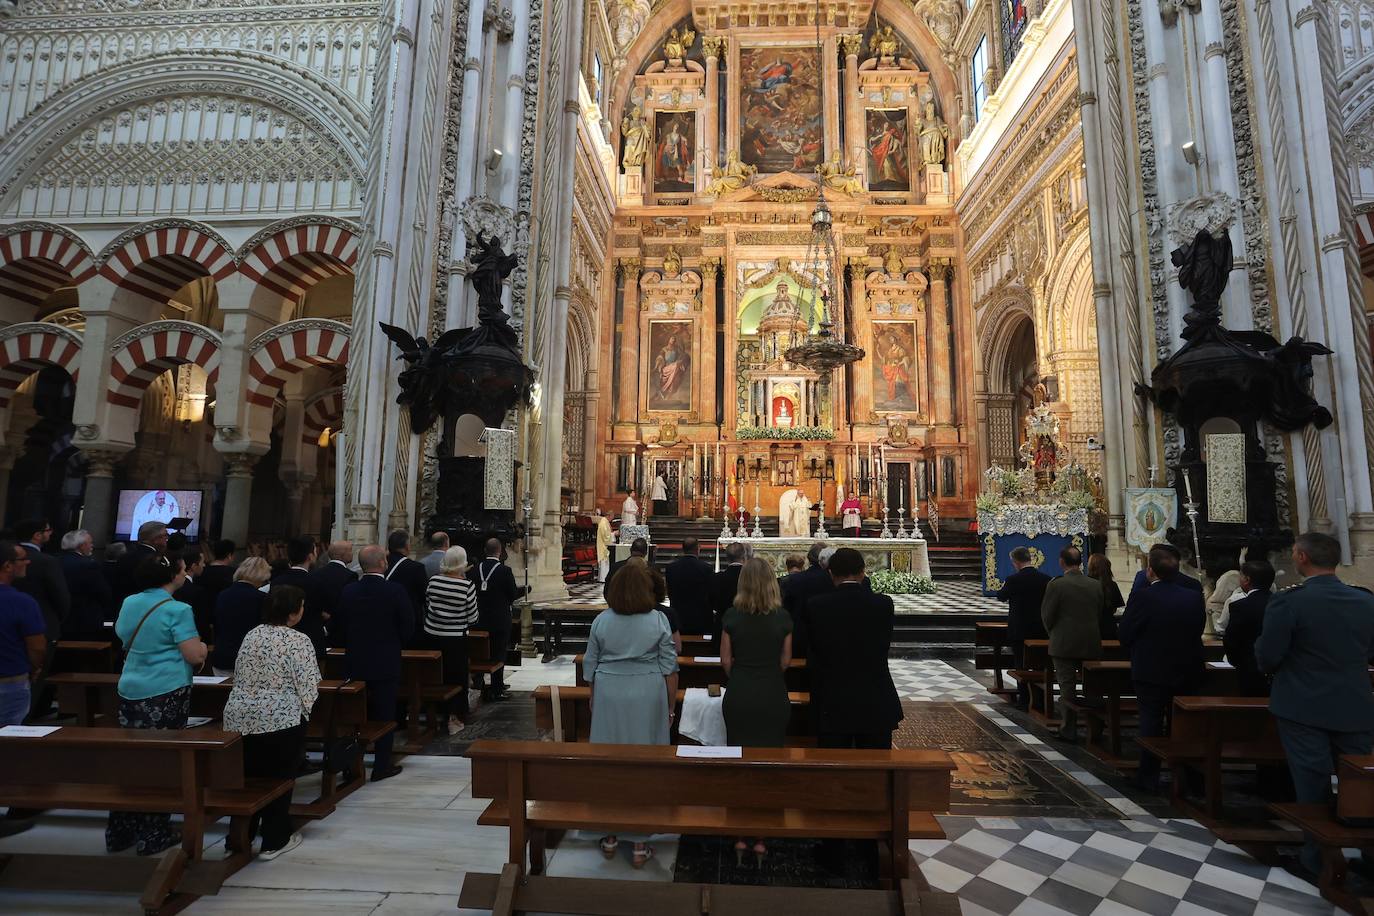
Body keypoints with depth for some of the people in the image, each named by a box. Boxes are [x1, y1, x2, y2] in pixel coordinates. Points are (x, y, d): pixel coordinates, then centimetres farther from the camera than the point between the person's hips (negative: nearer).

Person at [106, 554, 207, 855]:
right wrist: (202, 646, 2)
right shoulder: (177, 610, -17)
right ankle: (154, 835, 13)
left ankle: (120, 833, 25)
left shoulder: (129, 603, 5)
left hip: (130, 691, 7)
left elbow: (124, 639, 22)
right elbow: (195, 656, -18)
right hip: (166, 694, -7)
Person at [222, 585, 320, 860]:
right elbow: (308, 686, -13)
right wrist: (303, 712, 7)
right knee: (279, 780, 9)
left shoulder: (251, 635, 7)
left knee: (246, 779, 20)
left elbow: (240, 677, 16)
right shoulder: (299, 641, -14)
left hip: (239, 718, 6)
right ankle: (274, 841, 19)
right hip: (280, 720, -6)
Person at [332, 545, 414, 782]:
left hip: (354, 663, 4)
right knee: (385, 715, 6)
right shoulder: (395, 591, -15)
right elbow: (408, 626, -9)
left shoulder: (348, 591, -4)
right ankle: (381, 766, 12)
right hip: (386, 663, -4)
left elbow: (338, 626, 4)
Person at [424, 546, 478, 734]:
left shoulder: (433, 580, -8)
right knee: (458, 676, 10)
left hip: (432, 634, 4)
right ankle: (455, 718, 16)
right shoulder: (468, 586, -18)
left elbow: (427, 605, 7)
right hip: (456, 638, -4)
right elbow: (472, 618, -11)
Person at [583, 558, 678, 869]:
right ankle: (640, 845, 16)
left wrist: (592, 699, 18)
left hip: (608, 695, 2)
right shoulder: (658, 621, -8)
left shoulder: (601, 621, -3)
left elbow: (590, 666, 4)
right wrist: (671, 705, 6)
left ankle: (609, 837, 25)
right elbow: (669, 668, -5)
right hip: (647, 696, -1)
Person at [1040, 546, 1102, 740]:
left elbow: (1047, 616, -8)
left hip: (1064, 644, -4)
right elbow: (1099, 613, 8)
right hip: (1092, 644, 4)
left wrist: (1053, 634, 11)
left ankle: (1068, 729, 10)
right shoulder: (1096, 585, 0)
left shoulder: (1056, 585, -14)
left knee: (1067, 687, 4)